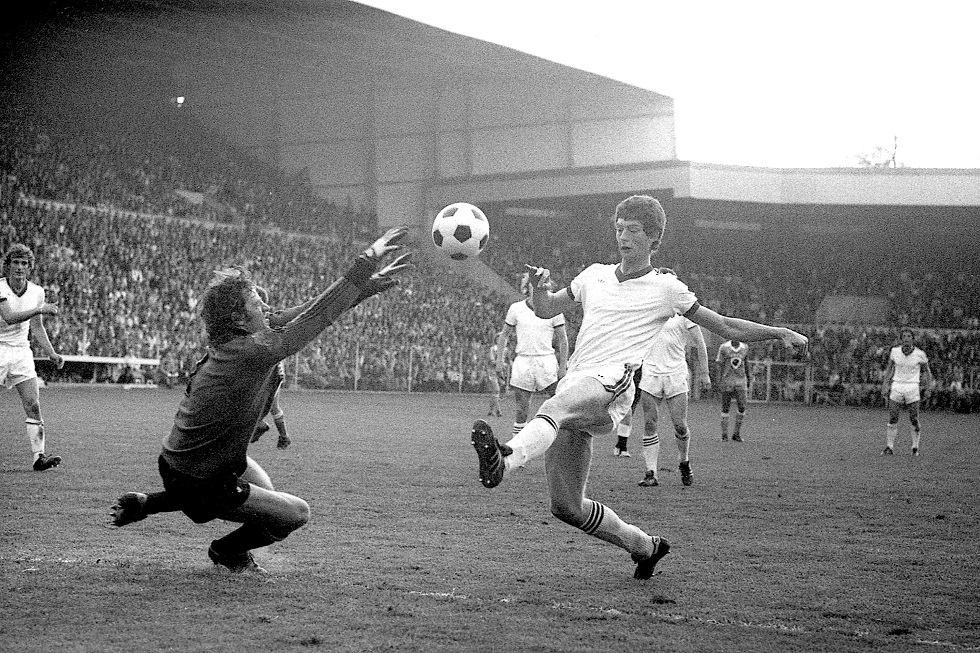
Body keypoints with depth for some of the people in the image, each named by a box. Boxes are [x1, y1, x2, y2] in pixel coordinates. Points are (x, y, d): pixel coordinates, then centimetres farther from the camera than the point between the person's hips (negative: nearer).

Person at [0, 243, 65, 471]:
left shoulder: (37, 292, 3)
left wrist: (51, 353, 4)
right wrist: (39, 310, -33)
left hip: (21, 352, 4)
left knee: (33, 405, -7)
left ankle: (39, 455, -9)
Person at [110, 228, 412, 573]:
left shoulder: (232, 342, -4)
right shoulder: (250, 353, -30)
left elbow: (306, 314, 1)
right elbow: (318, 315, -29)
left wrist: (369, 284, 0)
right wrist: (366, 264, -27)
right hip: (200, 485, -8)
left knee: (265, 491, 28)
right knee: (297, 512, -1)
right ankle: (226, 551, 23)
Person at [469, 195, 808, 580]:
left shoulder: (665, 289, 11)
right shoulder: (595, 275, 22)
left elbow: (728, 327, 15)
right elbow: (545, 310, 28)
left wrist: (781, 332, 5)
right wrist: (540, 285, 5)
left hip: (611, 383, -5)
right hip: (573, 387, 6)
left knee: (554, 407, -40)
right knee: (565, 506, 3)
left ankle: (503, 462, -68)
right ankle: (645, 547, 22)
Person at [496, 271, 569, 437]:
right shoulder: (516, 308, 4)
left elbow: (562, 339, 6)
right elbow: (504, 335, 15)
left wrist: (563, 366, 0)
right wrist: (500, 358, 8)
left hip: (547, 361, -1)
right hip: (523, 361, 1)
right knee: (522, 407, 1)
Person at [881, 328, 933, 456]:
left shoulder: (920, 354, -8)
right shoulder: (894, 351, -3)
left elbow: (926, 370, 8)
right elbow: (890, 368, 10)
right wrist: (886, 384, 3)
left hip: (912, 388, -1)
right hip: (896, 386, 1)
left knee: (914, 421, 2)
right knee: (892, 419, -3)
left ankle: (915, 448, 18)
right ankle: (889, 447, 3)